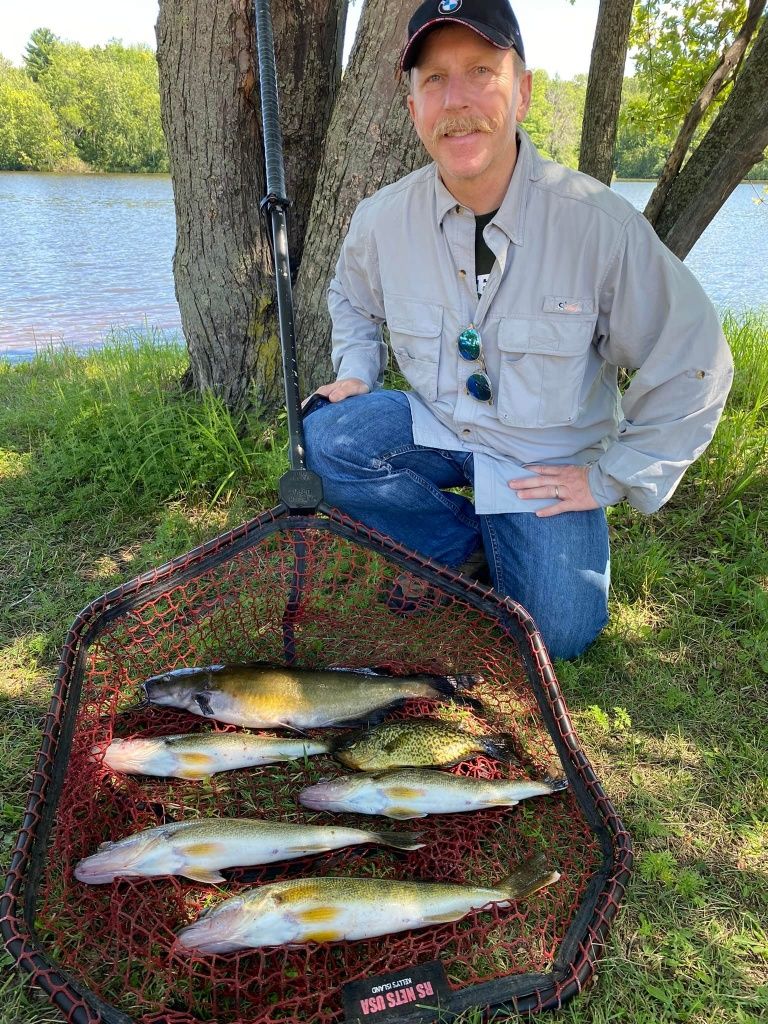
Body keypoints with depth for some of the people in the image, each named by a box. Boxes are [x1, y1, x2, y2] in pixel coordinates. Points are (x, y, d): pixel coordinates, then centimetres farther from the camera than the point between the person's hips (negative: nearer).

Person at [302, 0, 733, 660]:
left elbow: (694, 369, -12)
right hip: (435, 427, 3)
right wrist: (355, 376, -3)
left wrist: (609, 477, -11)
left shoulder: (601, 224, -21)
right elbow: (352, 301, 15)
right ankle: (468, 542, -2)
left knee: (558, 635, -15)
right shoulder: (383, 218, -9)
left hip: (549, 461, -2)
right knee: (327, 437, -25)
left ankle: (510, 541, 18)